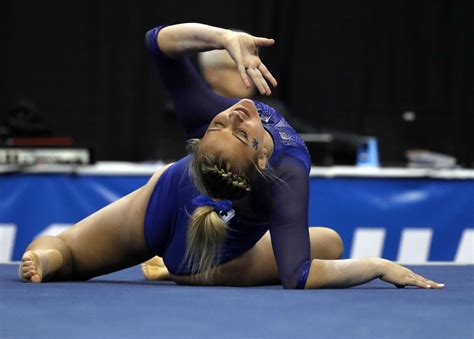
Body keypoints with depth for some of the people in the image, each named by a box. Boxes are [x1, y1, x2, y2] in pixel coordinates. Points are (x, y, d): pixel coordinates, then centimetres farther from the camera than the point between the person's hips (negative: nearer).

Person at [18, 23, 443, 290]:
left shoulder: (205, 115, -41)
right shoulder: (288, 179, -48)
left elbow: (158, 40, -35)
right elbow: (297, 278, -55)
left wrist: (225, 37, -53)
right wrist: (380, 266, -44)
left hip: (160, 206, 3)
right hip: (202, 261, -3)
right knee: (330, 244, 21)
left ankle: (41, 259, -3)